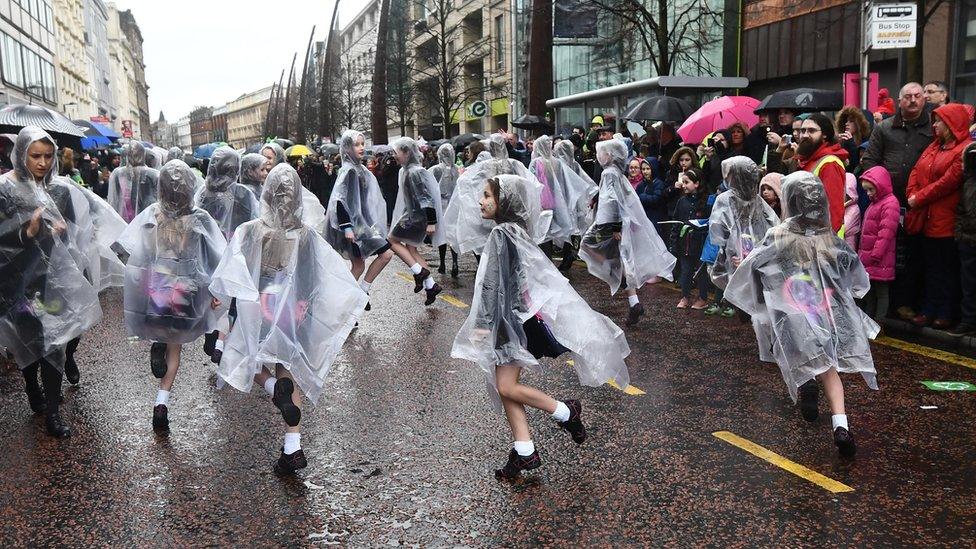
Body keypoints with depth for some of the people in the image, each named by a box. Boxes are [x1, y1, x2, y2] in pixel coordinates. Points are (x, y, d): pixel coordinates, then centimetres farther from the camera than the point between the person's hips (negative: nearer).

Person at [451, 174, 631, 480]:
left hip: (513, 316, -10)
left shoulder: (501, 234, -15)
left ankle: (566, 413, 8)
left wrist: (484, 324, -21)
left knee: (506, 387, -9)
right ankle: (524, 452, 9)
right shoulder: (515, 230, 13)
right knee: (504, 386, 7)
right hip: (511, 316, 10)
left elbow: (495, 282, -21)